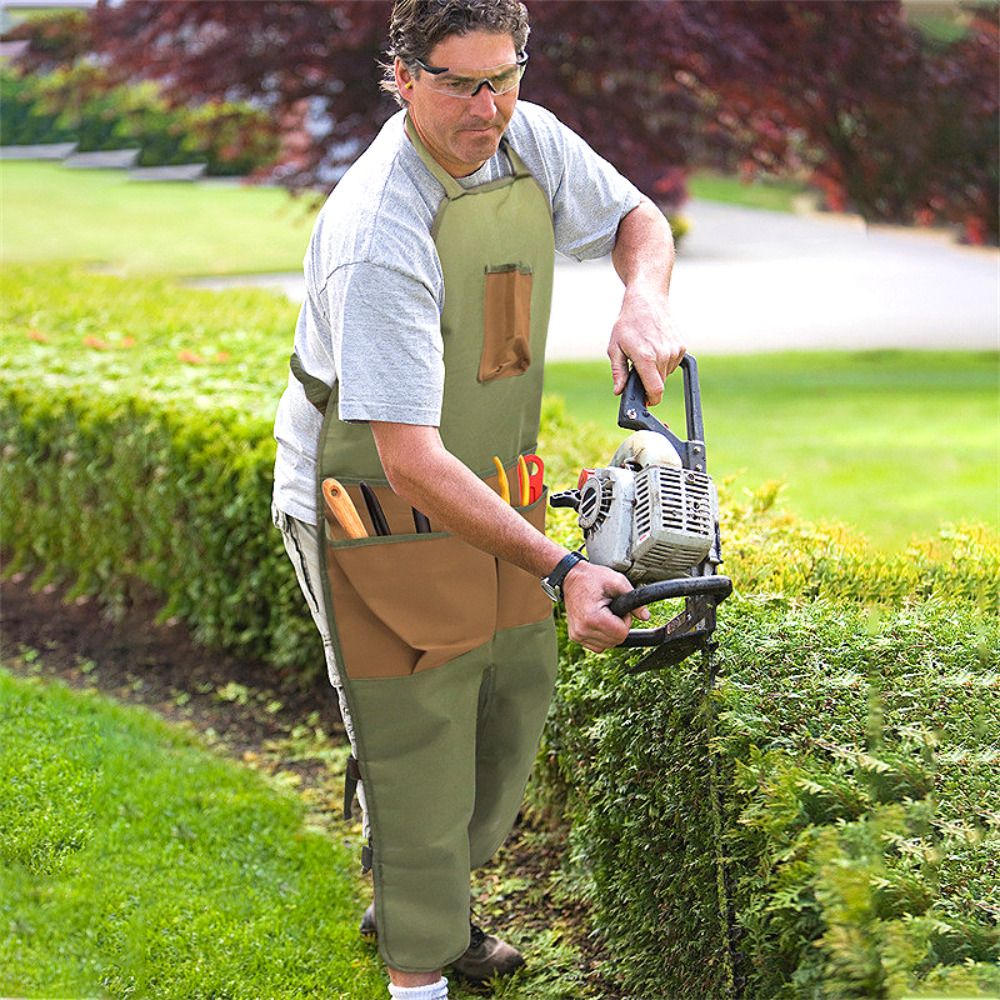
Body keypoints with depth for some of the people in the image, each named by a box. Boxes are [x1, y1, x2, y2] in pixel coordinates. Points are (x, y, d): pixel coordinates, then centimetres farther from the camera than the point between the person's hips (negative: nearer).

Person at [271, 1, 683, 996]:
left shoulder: (529, 140, -8)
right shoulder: (378, 234, -31)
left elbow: (637, 220, 12)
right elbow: (411, 460, -34)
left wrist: (643, 304, -12)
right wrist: (560, 570, -39)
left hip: (494, 497, 8)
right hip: (377, 517, -8)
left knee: (510, 716, 19)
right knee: (417, 746, 0)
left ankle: (420, 905, 43)